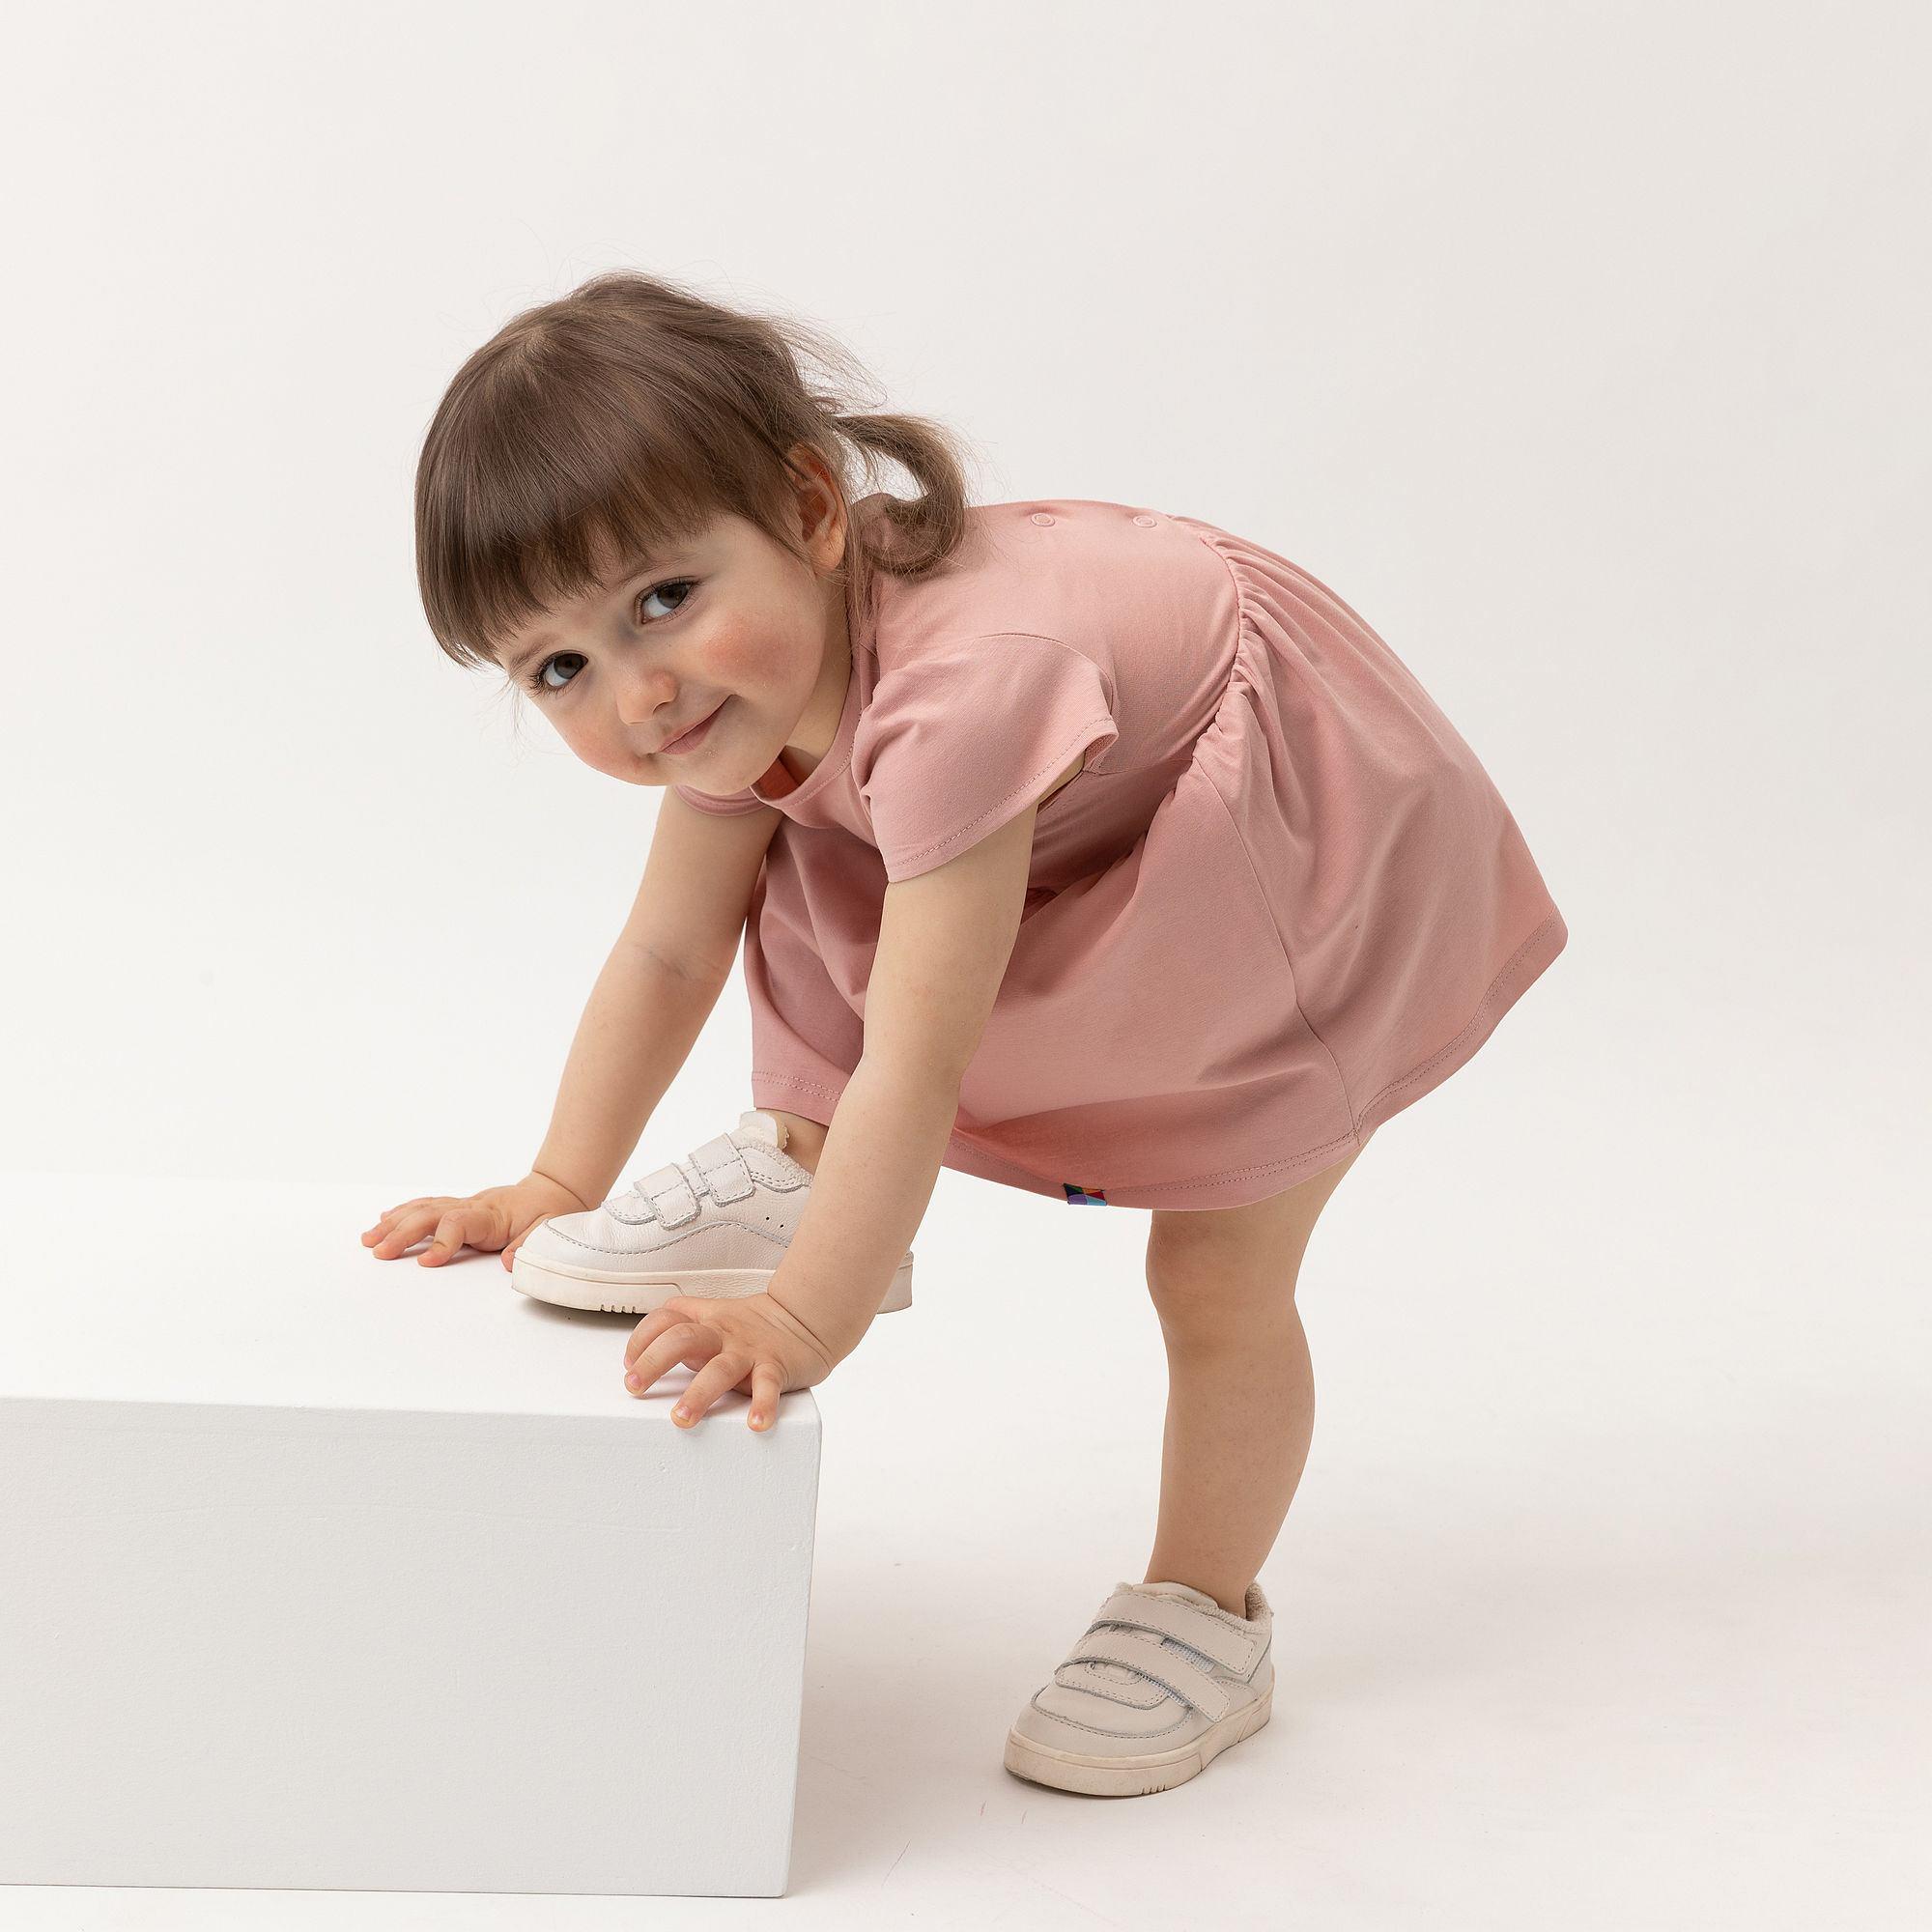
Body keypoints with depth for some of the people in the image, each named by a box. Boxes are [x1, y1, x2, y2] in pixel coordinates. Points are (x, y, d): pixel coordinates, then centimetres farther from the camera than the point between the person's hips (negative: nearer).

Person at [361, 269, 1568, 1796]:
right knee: (799, 881, -7)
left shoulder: (958, 692, -42)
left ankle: (1205, 1618, 13)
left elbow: (917, 1063, -43)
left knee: (1220, 1282, -6)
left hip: (1321, 847, -7)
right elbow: (666, 952, -5)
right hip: (1094, 852, 8)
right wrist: (556, 1194, -5)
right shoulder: (742, 681, -15)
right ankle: (806, 1164, 5)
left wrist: (804, 1319, -41)